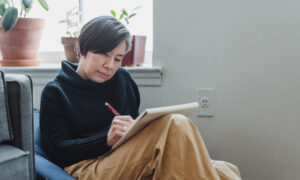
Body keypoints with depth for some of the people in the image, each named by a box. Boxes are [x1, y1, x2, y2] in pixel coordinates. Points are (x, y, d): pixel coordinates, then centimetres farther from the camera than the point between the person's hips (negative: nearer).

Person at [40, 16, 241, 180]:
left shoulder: (122, 79, 21)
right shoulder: (55, 92, 10)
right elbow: (57, 151, 0)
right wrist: (108, 139, -17)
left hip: (133, 163, 5)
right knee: (175, 125, -32)